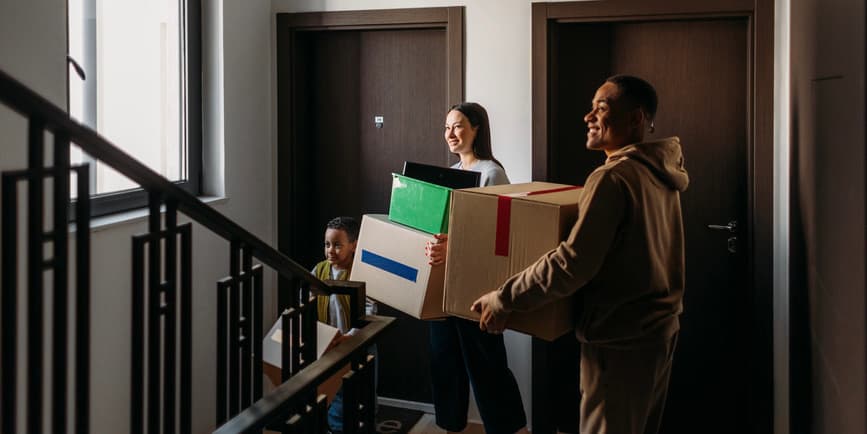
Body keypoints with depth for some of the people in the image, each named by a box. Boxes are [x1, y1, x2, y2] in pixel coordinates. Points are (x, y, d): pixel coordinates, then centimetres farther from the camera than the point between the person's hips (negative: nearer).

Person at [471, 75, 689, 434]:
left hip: (620, 340, -9)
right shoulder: (662, 174, 8)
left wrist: (504, 299, -17)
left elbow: (573, 263, -24)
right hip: (661, 330, 9)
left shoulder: (612, 177, -18)